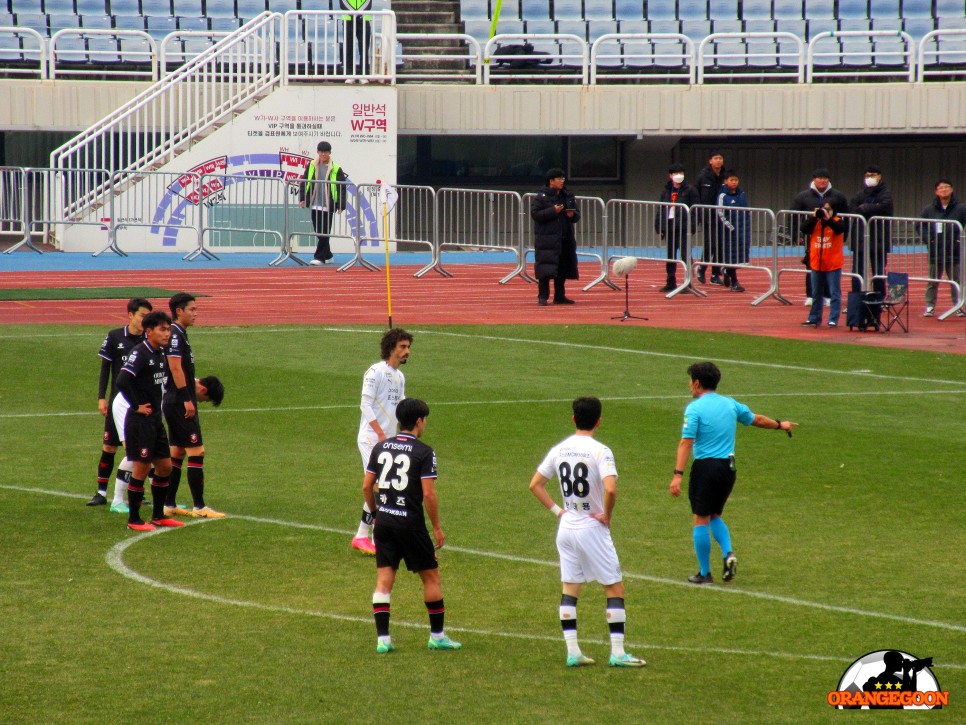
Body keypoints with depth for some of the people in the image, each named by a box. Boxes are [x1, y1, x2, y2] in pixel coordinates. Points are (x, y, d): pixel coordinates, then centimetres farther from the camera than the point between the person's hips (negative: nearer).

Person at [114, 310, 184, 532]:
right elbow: (122, 381, -27)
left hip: (156, 420, 9)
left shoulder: (160, 353, 10)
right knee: (141, 469, -3)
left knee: (165, 467, 13)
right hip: (140, 421, -9)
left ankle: (158, 516, 24)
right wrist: (137, 405, -19)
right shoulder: (139, 353, -17)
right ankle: (134, 519, 6)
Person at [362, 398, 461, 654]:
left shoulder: (380, 447, 6)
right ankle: (437, 635, 15)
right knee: (431, 577, 10)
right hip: (410, 523, -5)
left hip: (384, 520, 5)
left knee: (384, 580, 6)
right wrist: (437, 527, -4)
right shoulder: (424, 452, -9)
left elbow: (367, 486, 8)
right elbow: (428, 494, -14)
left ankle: (382, 638, 0)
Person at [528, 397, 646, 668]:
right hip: (592, 529, -6)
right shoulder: (600, 451, -15)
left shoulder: (559, 450, 4)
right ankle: (617, 653, -1)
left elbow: (535, 485, 9)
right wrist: (607, 516, -12)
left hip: (566, 527, 6)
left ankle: (573, 652, 6)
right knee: (615, 589, 2)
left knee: (570, 588, 11)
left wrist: (556, 510, 10)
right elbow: (610, 489, -28)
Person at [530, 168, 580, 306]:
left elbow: (577, 215, 18)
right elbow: (535, 214, -12)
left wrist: (573, 215, -5)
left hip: (565, 240, 6)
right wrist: (553, 211, -18)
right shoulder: (540, 197, -3)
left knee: (563, 269, 8)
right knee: (546, 269, -9)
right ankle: (542, 297, -4)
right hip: (547, 239, -6)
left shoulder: (568, 197, 14)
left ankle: (559, 296, 17)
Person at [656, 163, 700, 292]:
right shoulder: (666, 191, 13)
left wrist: (692, 226, -13)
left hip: (683, 228, -6)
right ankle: (671, 283, 18)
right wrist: (659, 227, 8)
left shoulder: (690, 190, -2)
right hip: (669, 227, 6)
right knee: (670, 256, 11)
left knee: (686, 254, -7)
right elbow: (660, 210, 16)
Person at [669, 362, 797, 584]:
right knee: (714, 516, 22)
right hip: (728, 467, 6)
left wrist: (677, 475, -20)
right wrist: (780, 424, 43)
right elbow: (757, 420, 24)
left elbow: (686, 443, -17)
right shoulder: (730, 404, 9)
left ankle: (704, 573, 7)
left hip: (705, 467, -6)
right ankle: (728, 553, -1)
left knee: (701, 520, 3)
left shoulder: (694, 408, -9)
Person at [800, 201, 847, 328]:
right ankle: (814, 319, 21)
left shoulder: (837, 221, -2)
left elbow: (840, 229, -23)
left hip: (833, 265, -4)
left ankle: (833, 320, 1)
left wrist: (828, 219, -30)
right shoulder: (815, 222, 6)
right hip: (816, 264, 4)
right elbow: (804, 229, -9)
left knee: (834, 293, -2)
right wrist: (814, 217, -17)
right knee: (816, 294, 14)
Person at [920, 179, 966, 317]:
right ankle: (930, 307, 10)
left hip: (954, 253, -1)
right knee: (932, 282, 4)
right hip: (935, 253, 1)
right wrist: (928, 240, -5)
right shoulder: (929, 210, 3)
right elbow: (920, 226, 8)